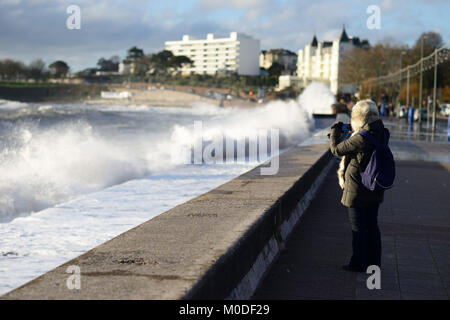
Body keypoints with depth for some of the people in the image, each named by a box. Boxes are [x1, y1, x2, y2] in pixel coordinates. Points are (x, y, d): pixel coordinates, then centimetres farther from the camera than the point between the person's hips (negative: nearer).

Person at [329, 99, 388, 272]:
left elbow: (337, 150, -12)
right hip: (375, 189, 7)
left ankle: (359, 263, 12)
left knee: (358, 228, 4)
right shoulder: (381, 135, 0)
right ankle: (374, 262, 24)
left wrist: (335, 133, 5)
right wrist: (348, 133, 14)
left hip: (358, 190, -7)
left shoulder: (360, 138, -23)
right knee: (372, 226, 15)